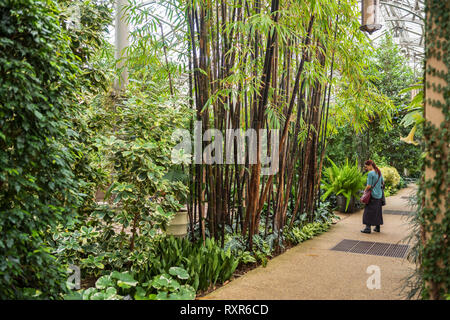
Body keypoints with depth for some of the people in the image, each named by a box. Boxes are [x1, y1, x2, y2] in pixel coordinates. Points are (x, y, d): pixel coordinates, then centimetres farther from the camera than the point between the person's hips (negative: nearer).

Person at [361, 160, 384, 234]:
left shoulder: (370, 173, -16)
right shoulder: (379, 172, 8)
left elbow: (369, 186, -16)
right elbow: (383, 182, 18)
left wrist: (365, 191, -1)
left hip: (372, 195, -8)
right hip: (379, 195, 8)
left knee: (369, 211, -2)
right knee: (378, 211, 14)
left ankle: (368, 228, -2)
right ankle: (377, 227, 21)